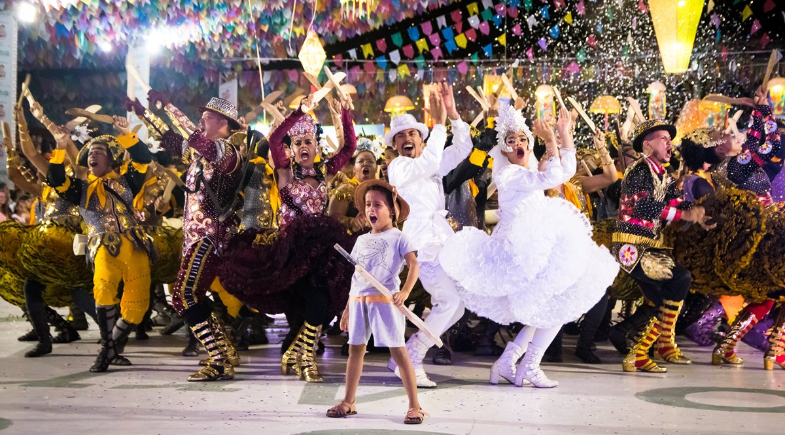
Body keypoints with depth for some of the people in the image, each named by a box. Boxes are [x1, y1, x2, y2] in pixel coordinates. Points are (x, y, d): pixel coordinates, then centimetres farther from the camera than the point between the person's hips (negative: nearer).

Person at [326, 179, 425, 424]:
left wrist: (405, 291, -28)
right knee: (355, 349, 11)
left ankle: (414, 406, -1)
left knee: (398, 351, -6)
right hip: (358, 301, 6)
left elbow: (414, 264, -12)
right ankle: (348, 402, 21)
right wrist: (348, 308, 18)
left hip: (384, 300, -6)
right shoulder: (361, 240, 17)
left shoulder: (398, 238, -1)